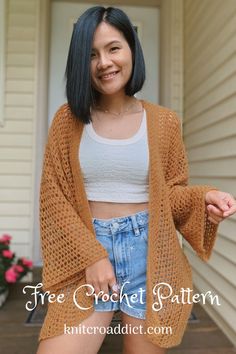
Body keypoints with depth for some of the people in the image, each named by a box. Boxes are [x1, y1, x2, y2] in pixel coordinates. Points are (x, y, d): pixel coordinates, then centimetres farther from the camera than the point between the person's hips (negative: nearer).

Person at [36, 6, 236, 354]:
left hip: (149, 253, 1)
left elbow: (171, 191, 6)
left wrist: (202, 197, -16)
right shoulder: (68, 118, 0)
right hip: (86, 253, 0)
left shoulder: (163, 121, 1)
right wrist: (92, 256, -11)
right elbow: (54, 197, -2)